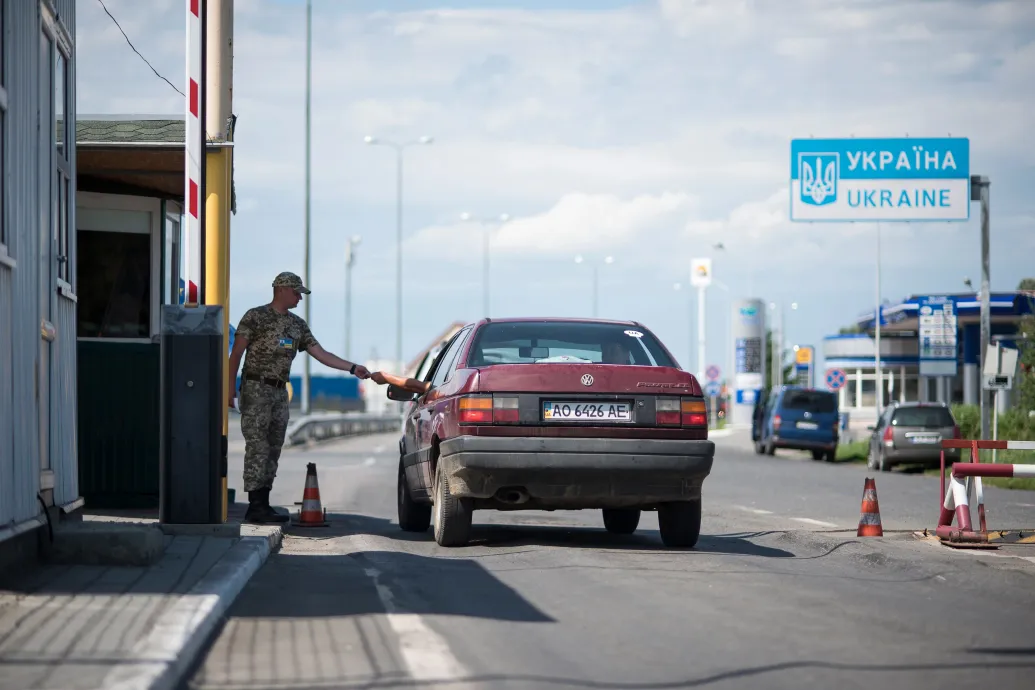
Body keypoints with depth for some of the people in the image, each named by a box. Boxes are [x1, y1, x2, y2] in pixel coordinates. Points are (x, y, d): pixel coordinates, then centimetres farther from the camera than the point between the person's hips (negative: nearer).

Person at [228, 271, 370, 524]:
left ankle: (263, 505, 9)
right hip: (256, 389, -7)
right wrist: (231, 388, -14)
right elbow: (236, 354, -6)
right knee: (257, 448, -10)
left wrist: (353, 368, 5)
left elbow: (320, 354, 13)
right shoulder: (255, 317, -5)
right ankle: (255, 506, -11)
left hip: (280, 392, 7)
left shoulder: (298, 324, 14)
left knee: (273, 450, 6)